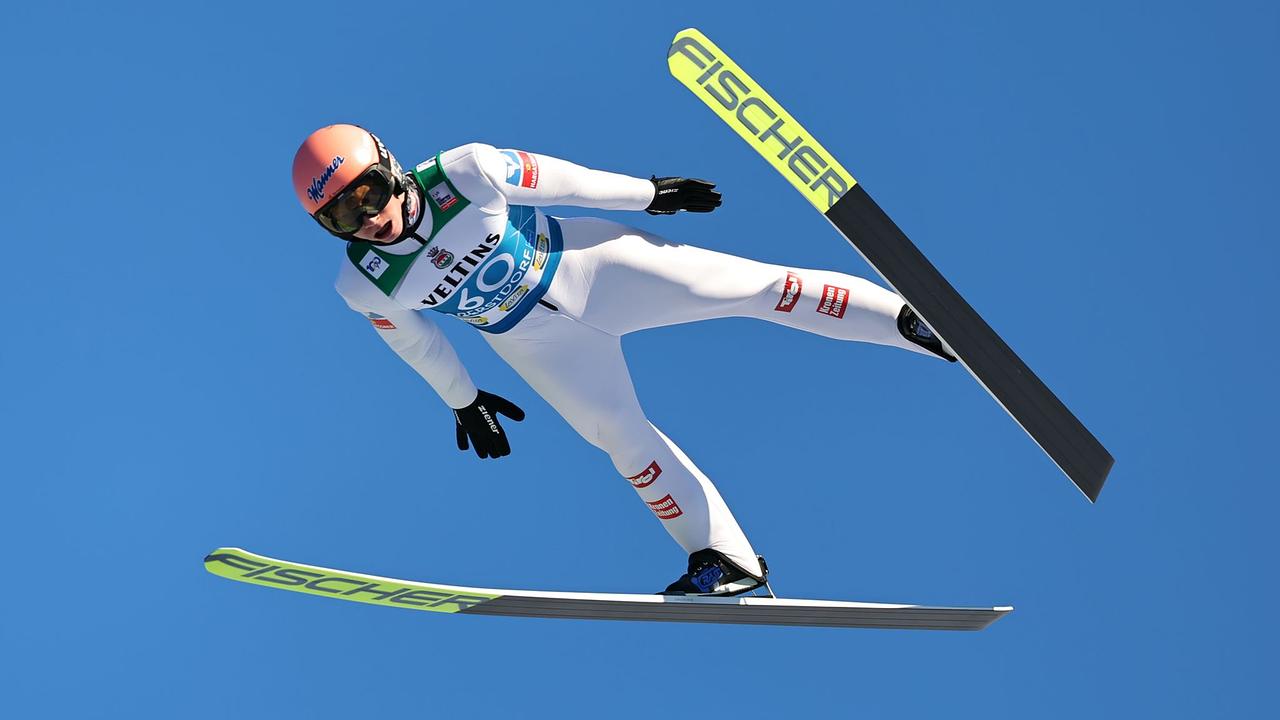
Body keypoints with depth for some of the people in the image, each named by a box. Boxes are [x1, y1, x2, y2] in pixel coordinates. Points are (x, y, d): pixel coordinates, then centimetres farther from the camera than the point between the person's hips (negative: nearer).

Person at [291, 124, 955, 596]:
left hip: (587, 262, -2)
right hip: (532, 339, 2)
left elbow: (554, 179, -13)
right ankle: (725, 559, 10)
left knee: (749, 285, -6)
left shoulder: (462, 172, -28)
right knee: (619, 434, -4)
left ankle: (906, 317, 4)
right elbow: (411, 338, 1)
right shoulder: (364, 284, -19)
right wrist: (461, 401, 15)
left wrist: (649, 193, -1)